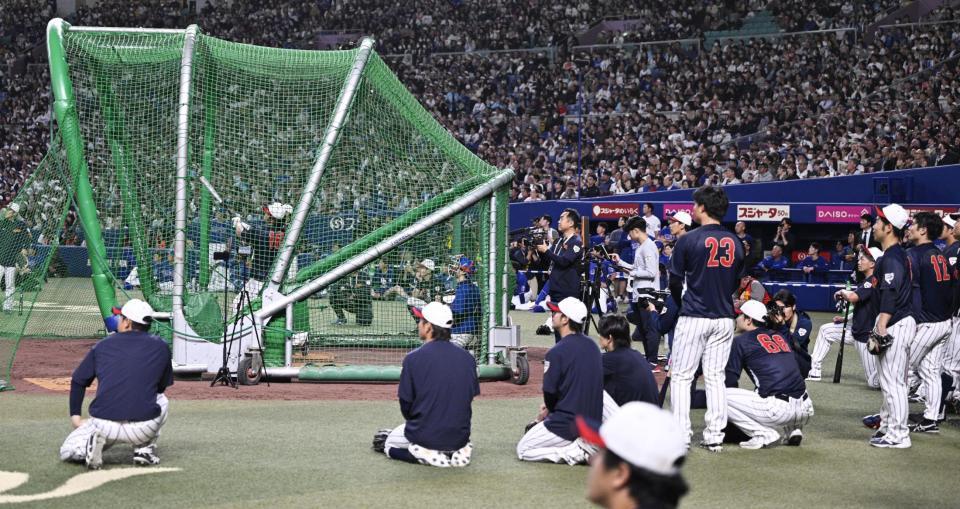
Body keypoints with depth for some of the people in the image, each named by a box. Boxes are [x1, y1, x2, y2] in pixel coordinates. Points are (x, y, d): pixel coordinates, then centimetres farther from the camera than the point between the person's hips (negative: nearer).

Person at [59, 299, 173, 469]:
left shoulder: (103, 345, 11)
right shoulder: (160, 347, 9)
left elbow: (78, 382, 17)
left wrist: (75, 417, 25)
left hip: (103, 427, 0)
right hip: (143, 429, 0)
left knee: (67, 452, 24)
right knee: (161, 399, 33)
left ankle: (94, 441, -8)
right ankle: (144, 449, 14)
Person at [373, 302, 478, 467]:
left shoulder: (413, 358, -13)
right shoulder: (468, 358, -2)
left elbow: (406, 405, -6)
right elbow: (471, 396, 6)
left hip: (424, 436, -5)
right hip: (460, 436, 5)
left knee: (386, 441, 22)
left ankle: (426, 455, 5)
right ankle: (456, 452, 17)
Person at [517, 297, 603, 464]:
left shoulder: (556, 352, -18)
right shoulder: (592, 346, 5)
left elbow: (549, 392, -11)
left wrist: (549, 410, 12)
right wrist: (550, 408, 17)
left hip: (568, 424, -8)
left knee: (523, 450, 8)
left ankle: (577, 452, -8)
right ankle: (587, 444, 6)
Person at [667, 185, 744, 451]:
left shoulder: (688, 240, -10)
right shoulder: (735, 242, 5)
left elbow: (675, 282, -4)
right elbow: (736, 281, 12)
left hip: (693, 318, -5)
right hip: (724, 318, 5)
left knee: (681, 376, 3)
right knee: (715, 377, 11)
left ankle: (681, 435, -1)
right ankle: (715, 436, 11)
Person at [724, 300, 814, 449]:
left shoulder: (741, 340, 3)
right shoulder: (779, 336, 21)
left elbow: (729, 382, 1)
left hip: (778, 410, -7)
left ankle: (764, 434, -4)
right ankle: (794, 430, 14)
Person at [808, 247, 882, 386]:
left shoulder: (873, 281, -18)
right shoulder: (864, 282, 11)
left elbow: (853, 297, -33)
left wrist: (842, 292, -12)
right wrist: (845, 318, 10)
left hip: (867, 336, -10)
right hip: (855, 330, 10)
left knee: (875, 382, -9)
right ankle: (815, 370, 17)